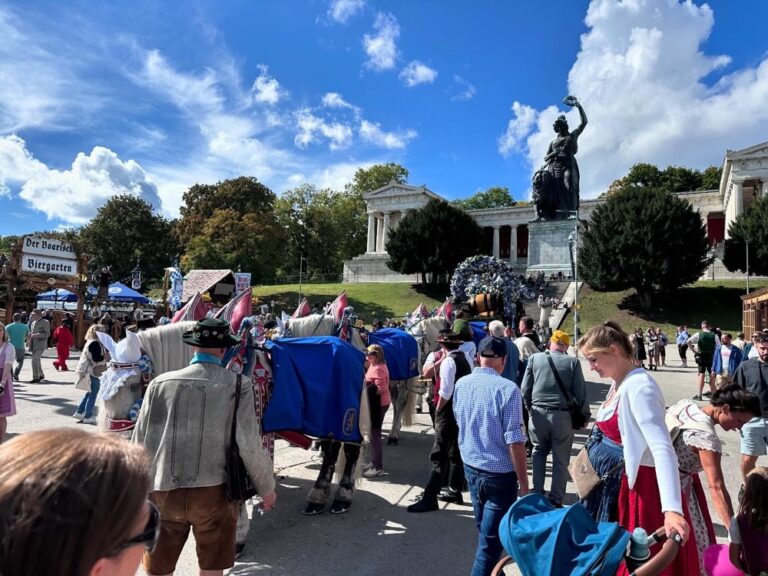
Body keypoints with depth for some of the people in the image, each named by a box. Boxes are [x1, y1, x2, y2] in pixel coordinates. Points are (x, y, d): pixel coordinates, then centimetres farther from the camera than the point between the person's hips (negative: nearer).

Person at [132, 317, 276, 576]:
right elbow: (250, 446, -9)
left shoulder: (160, 383, -3)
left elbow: (140, 442, 2)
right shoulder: (238, 386, -9)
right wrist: (266, 488, 5)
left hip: (163, 491, 2)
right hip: (213, 492, -2)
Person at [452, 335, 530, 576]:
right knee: (491, 538, 5)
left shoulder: (461, 384, -1)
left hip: (470, 466, 7)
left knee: (484, 530, 25)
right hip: (500, 473, -6)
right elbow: (514, 441, -21)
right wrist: (524, 484, -12)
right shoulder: (507, 389, -20)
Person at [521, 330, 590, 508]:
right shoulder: (573, 362, -3)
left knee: (539, 451, 22)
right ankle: (556, 500, 17)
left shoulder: (535, 358, 0)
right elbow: (580, 393, -2)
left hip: (538, 413, 1)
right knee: (561, 459, 12)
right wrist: (585, 415, 11)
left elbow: (525, 389, 2)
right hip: (562, 415, -1)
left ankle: (537, 493, 19)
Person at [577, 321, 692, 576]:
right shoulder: (618, 384, 6)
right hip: (609, 484, 9)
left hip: (635, 486, -9)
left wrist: (672, 509, -38)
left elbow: (662, 449, -31)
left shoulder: (639, 387, -23)